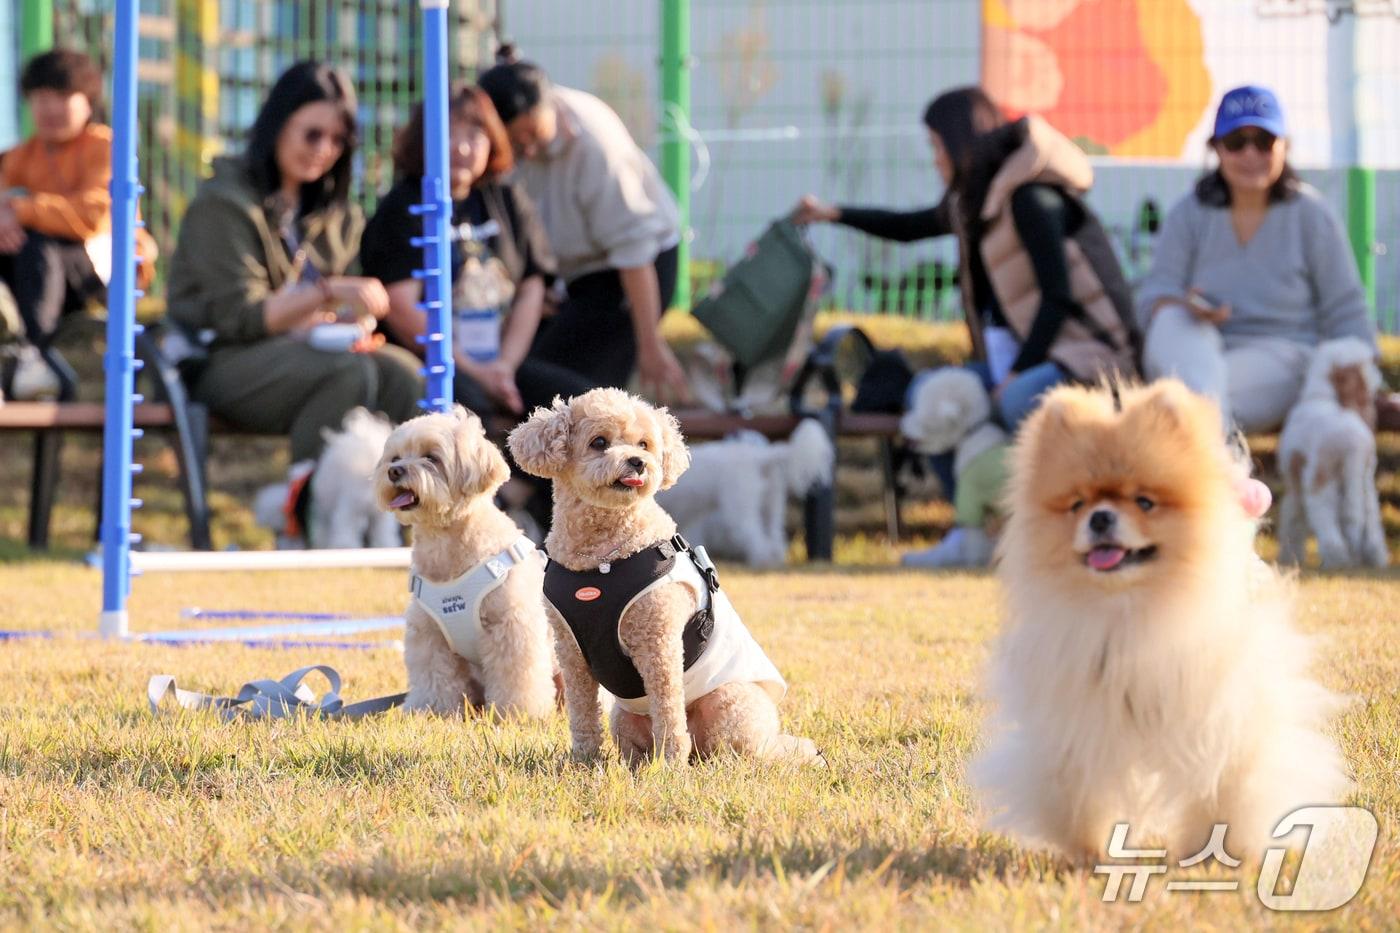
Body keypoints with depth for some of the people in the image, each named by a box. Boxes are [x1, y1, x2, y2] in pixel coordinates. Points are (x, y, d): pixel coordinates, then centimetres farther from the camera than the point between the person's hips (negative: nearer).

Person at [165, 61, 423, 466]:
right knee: (349, 373, -33)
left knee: (402, 372, -24)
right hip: (223, 360, -6)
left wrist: (354, 323, -8)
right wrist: (327, 293, -25)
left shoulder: (335, 214, 18)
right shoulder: (224, 203, -6)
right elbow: (236, 316, -14)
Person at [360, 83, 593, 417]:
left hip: (502, 358, 6)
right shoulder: (403, 208, -3)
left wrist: (505, 364, -3)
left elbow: (530, 290, 13)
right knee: (466, 397, -38)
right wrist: (474, 372, -13)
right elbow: (400, 307, -12)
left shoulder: (508, 201, 14)